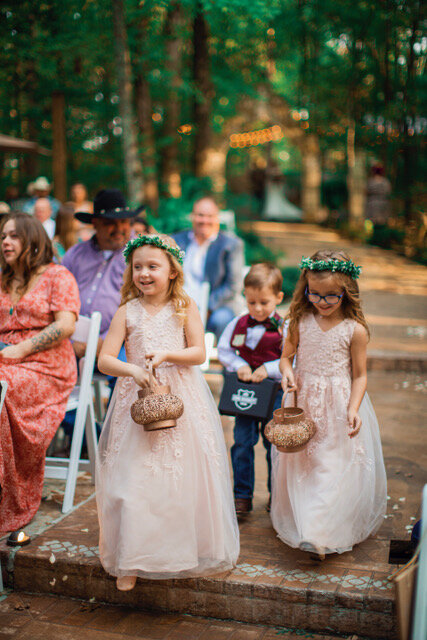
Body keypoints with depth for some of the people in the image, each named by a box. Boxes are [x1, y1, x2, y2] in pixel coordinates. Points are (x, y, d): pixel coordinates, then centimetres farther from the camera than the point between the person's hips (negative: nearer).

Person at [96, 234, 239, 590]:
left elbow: (199, 353, -3)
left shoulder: (185, 307, 2)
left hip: (181, 400, 0)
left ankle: (186, 551, 22)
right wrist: (132, 369, -21)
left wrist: (167, 355, -19)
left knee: (185, 477, 3)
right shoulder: (127, 312, 1)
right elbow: (105, 360, -3)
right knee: (135, 478, 0)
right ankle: (131, 560, 13)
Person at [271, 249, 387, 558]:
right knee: (302, 465, 12)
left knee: (336, 467, -2)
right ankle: (300, 524, 30)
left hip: (339, 405, -3)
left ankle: (325, 534, 7)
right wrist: (287, 372, -15)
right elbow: (286, 356, 8)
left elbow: (359, 375, -4)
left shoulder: (354, 330, -9)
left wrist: (353, 409, -17)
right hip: (304, 403, 3)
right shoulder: (301, 321, -2)